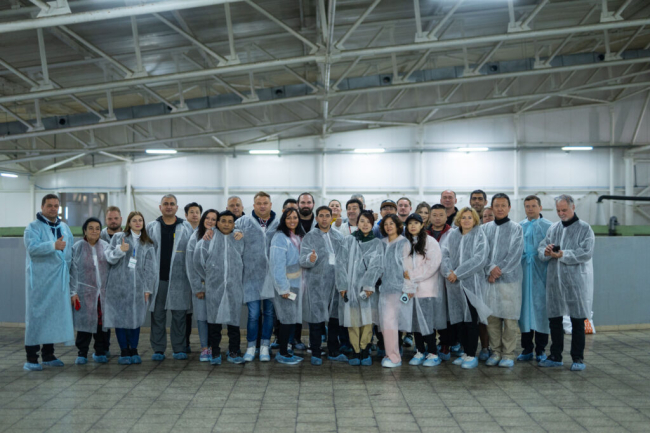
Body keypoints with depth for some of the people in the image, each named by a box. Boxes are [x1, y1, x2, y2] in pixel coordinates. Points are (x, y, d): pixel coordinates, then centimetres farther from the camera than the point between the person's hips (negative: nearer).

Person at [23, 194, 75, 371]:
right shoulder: (33, 227, -4)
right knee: (36, 315, -5)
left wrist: (69, 266, 13)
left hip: (60, 279, 6)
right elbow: (32, 248, -20)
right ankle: (31, 358, -1)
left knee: (56, 314, 10)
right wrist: (53, 245, -32)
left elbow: (70, 249, 25)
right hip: (39, 279, -6)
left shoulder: (64, 227, 16)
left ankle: (48, 355, 20)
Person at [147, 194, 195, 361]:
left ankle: (179, 348, 13)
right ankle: (158, 349, 12)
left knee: (179, 315, 3)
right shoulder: (151, 227, 9)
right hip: (157, 278, 1)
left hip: (179, 278, -1)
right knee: (157, 314, 4)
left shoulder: (186, 227, 7)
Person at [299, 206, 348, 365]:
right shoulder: (309, 237, 1)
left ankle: (333, 351, 22)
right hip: (316, 284, -4)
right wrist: (310, 259, -32)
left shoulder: (338, 236, 12)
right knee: (316, 318, -1)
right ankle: (315, 353, 10)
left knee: (335, 318, 10)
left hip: (335, 282, 4)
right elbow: (302, 260, -10)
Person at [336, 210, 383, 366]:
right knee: (352, 319, -1)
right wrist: (342, 285, -6)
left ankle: (364, 351, 5)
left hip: (367, 287, 0)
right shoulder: (348, 240, 8)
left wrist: (369, 285, -13)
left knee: (367, 319, -4)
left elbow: (377, 266, 0)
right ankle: (355, 351, 6)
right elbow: (341, 263, 4)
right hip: (350, 286, 0)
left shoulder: (377, 243, 8)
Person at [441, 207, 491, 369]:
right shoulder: (452, 236, 11)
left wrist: (458, 273, -15)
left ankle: (472, 356, 3)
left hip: (472, 283, -4)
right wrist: (448, 271, -15)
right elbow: (444, 254, 2)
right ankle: (466, 353, 18)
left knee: (471, 320, -3)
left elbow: (479, 259, -12)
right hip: (455, 284, 4)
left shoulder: (479, 236, -1)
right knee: (461, 319, 8)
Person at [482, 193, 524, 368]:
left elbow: (515, 254, -5)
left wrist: (499, 270, -10)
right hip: (489, 279, 3)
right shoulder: (485, 228, 11)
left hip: (509, 279, -3)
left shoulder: (516, 228, 3)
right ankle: (496, 352, 15)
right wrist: (490, 269, -11)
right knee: (491, 317, 4)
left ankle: (508, 354, 7)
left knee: (509, 318, -2)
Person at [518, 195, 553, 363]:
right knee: (524, 308, 5)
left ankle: (540, 350, 9)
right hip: (523, 273, 3)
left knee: (541, 309, 0)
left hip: (541, 274, -3)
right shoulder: (519, 227, 13)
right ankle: (527, 348, 14)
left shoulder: (548, 226, 2)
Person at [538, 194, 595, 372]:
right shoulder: (553, 228, 13)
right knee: (554, 319, 9)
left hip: (576, 281, -5)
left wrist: (562, 255, -17)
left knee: (577, 321, 1)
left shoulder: (584, 228, -2)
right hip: (554, 280, 5)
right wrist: (546, 251, -14)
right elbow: (541, 248, 9)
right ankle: (555, 356, 21)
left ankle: (578, 358, 10)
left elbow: (586, 252, -13)